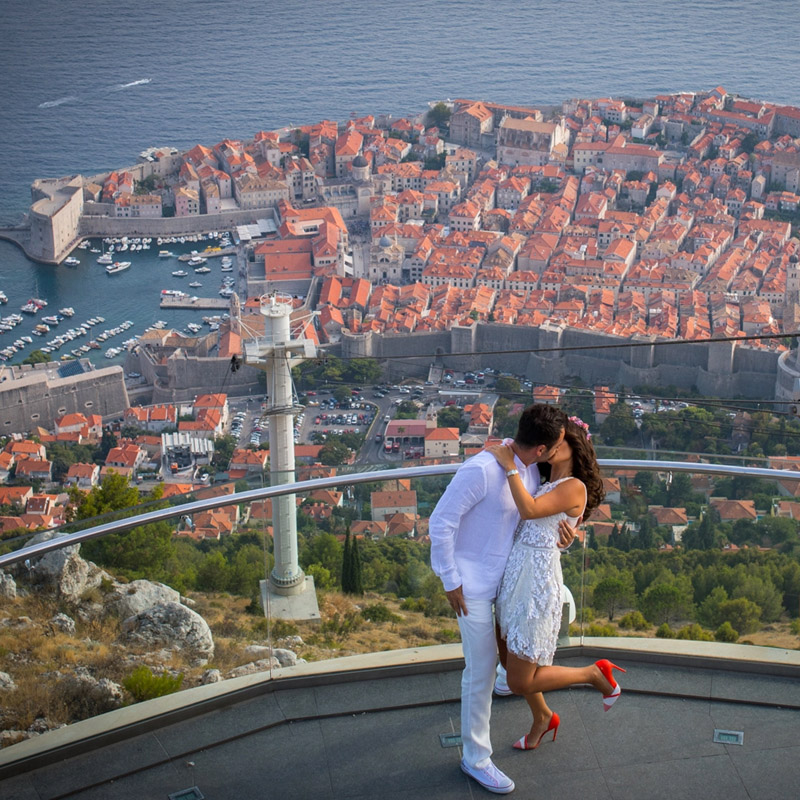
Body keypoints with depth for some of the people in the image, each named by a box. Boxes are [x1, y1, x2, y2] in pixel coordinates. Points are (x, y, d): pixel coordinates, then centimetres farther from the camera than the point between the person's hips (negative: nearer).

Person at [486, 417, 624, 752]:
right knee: (509, 661, 21)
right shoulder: (544, 484, 15)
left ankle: (595, 674, 13)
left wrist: (509, 466, -18)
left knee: (520, 681, -3)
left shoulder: (573, 487, -11)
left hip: (538, 581, -9)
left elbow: (529, 510, -24)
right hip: (514, 574, 9)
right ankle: (542, 718, 45)